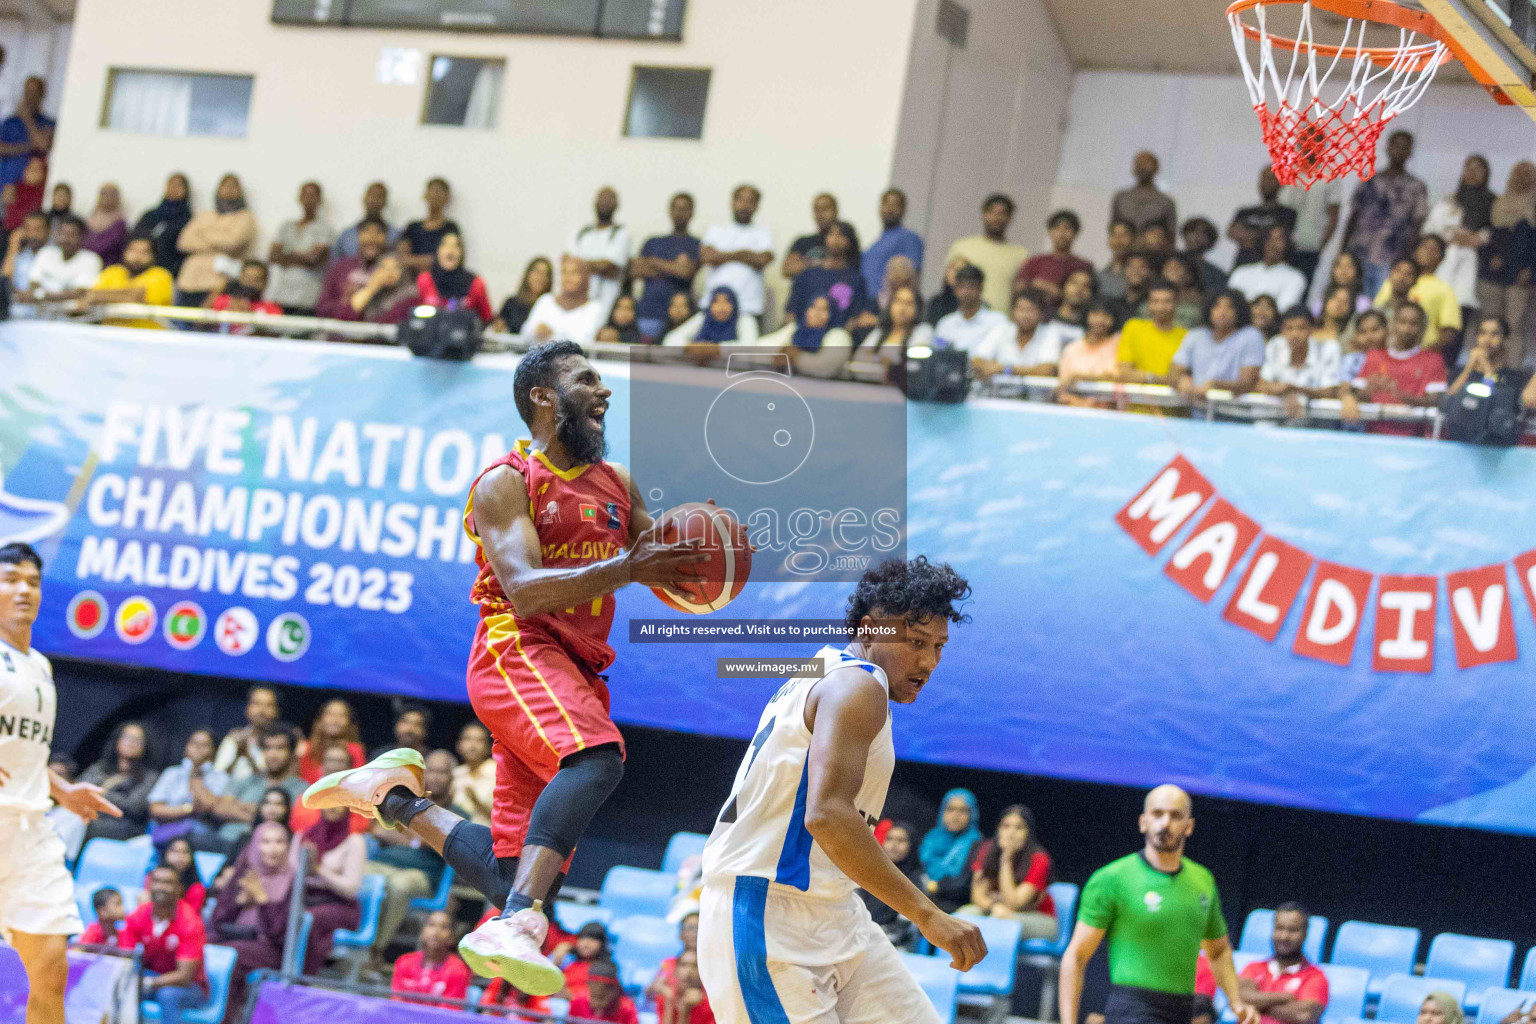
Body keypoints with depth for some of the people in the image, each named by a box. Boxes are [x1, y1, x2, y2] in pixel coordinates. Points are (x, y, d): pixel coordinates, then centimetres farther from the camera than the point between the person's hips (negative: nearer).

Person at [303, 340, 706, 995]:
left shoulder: (618, 485, 20)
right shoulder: (505, 484, -2)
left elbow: (666, 579, 22)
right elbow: (524, 591, -17)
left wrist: (693, 565, -3)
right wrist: (626, 569, -29)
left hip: (578, 671, 7)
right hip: (516, 650, -7)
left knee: (514, 880, 1)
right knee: (597, 757, -39)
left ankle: (396, 798, 23)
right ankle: (516, 929, -50)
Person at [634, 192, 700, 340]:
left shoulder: (696, 244, 10)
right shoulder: (653, 242, 22)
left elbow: (686, 271, -7)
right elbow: (636, 270, 9)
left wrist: (654, 262, 5)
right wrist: (672, 269, -1)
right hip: (648, 312, 3)